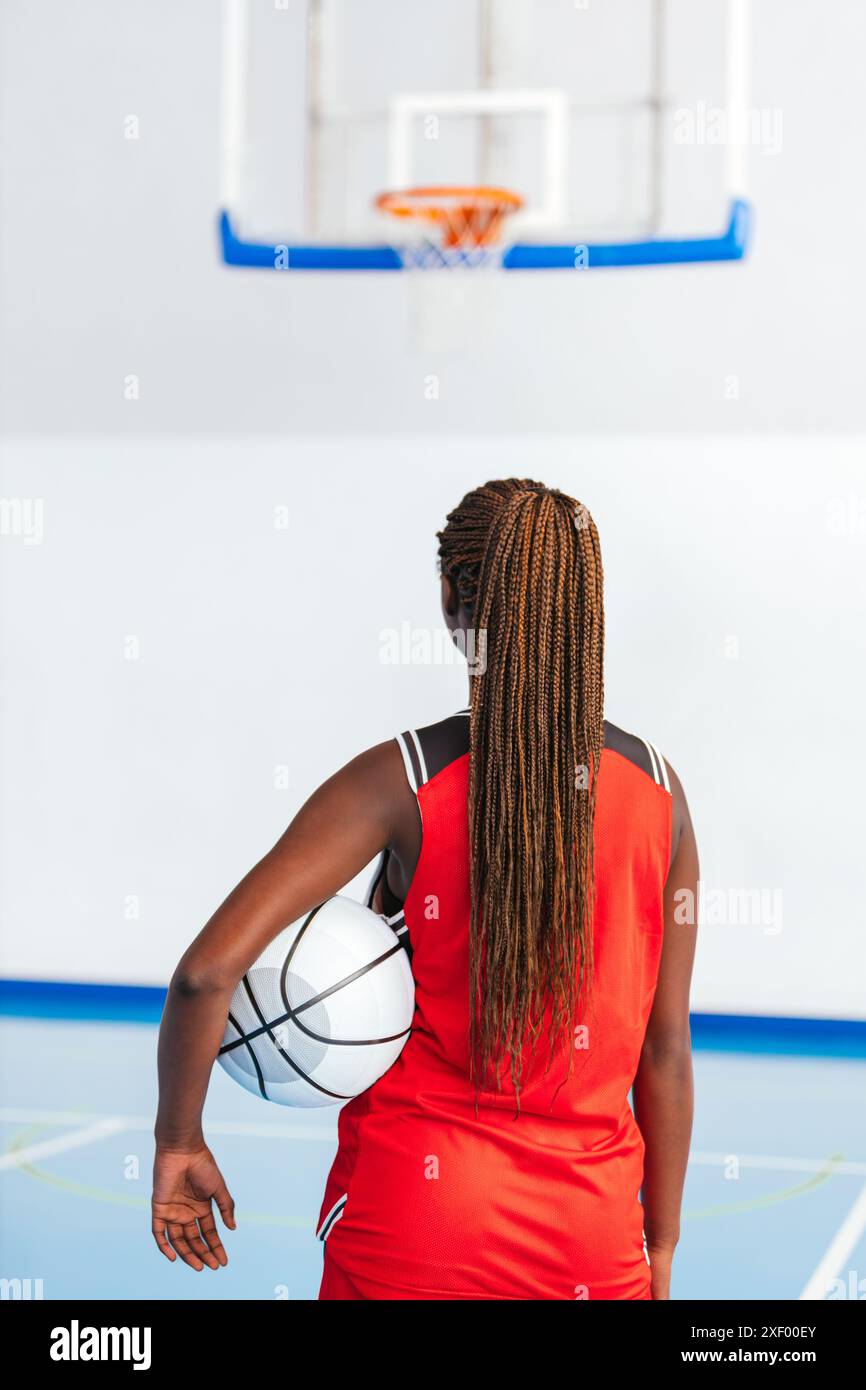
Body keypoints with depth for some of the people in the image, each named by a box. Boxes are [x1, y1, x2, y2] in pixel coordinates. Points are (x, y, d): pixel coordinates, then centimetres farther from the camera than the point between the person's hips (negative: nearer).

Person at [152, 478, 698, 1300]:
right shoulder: (658, 790, -2)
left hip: (414, 1215, -2)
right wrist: (661, 1245, 12)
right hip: (591, 1233, 2)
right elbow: (666, 1050, 2)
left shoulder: (401, 781, -12)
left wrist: (179, 1140, -4)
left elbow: (209, 968, -19)